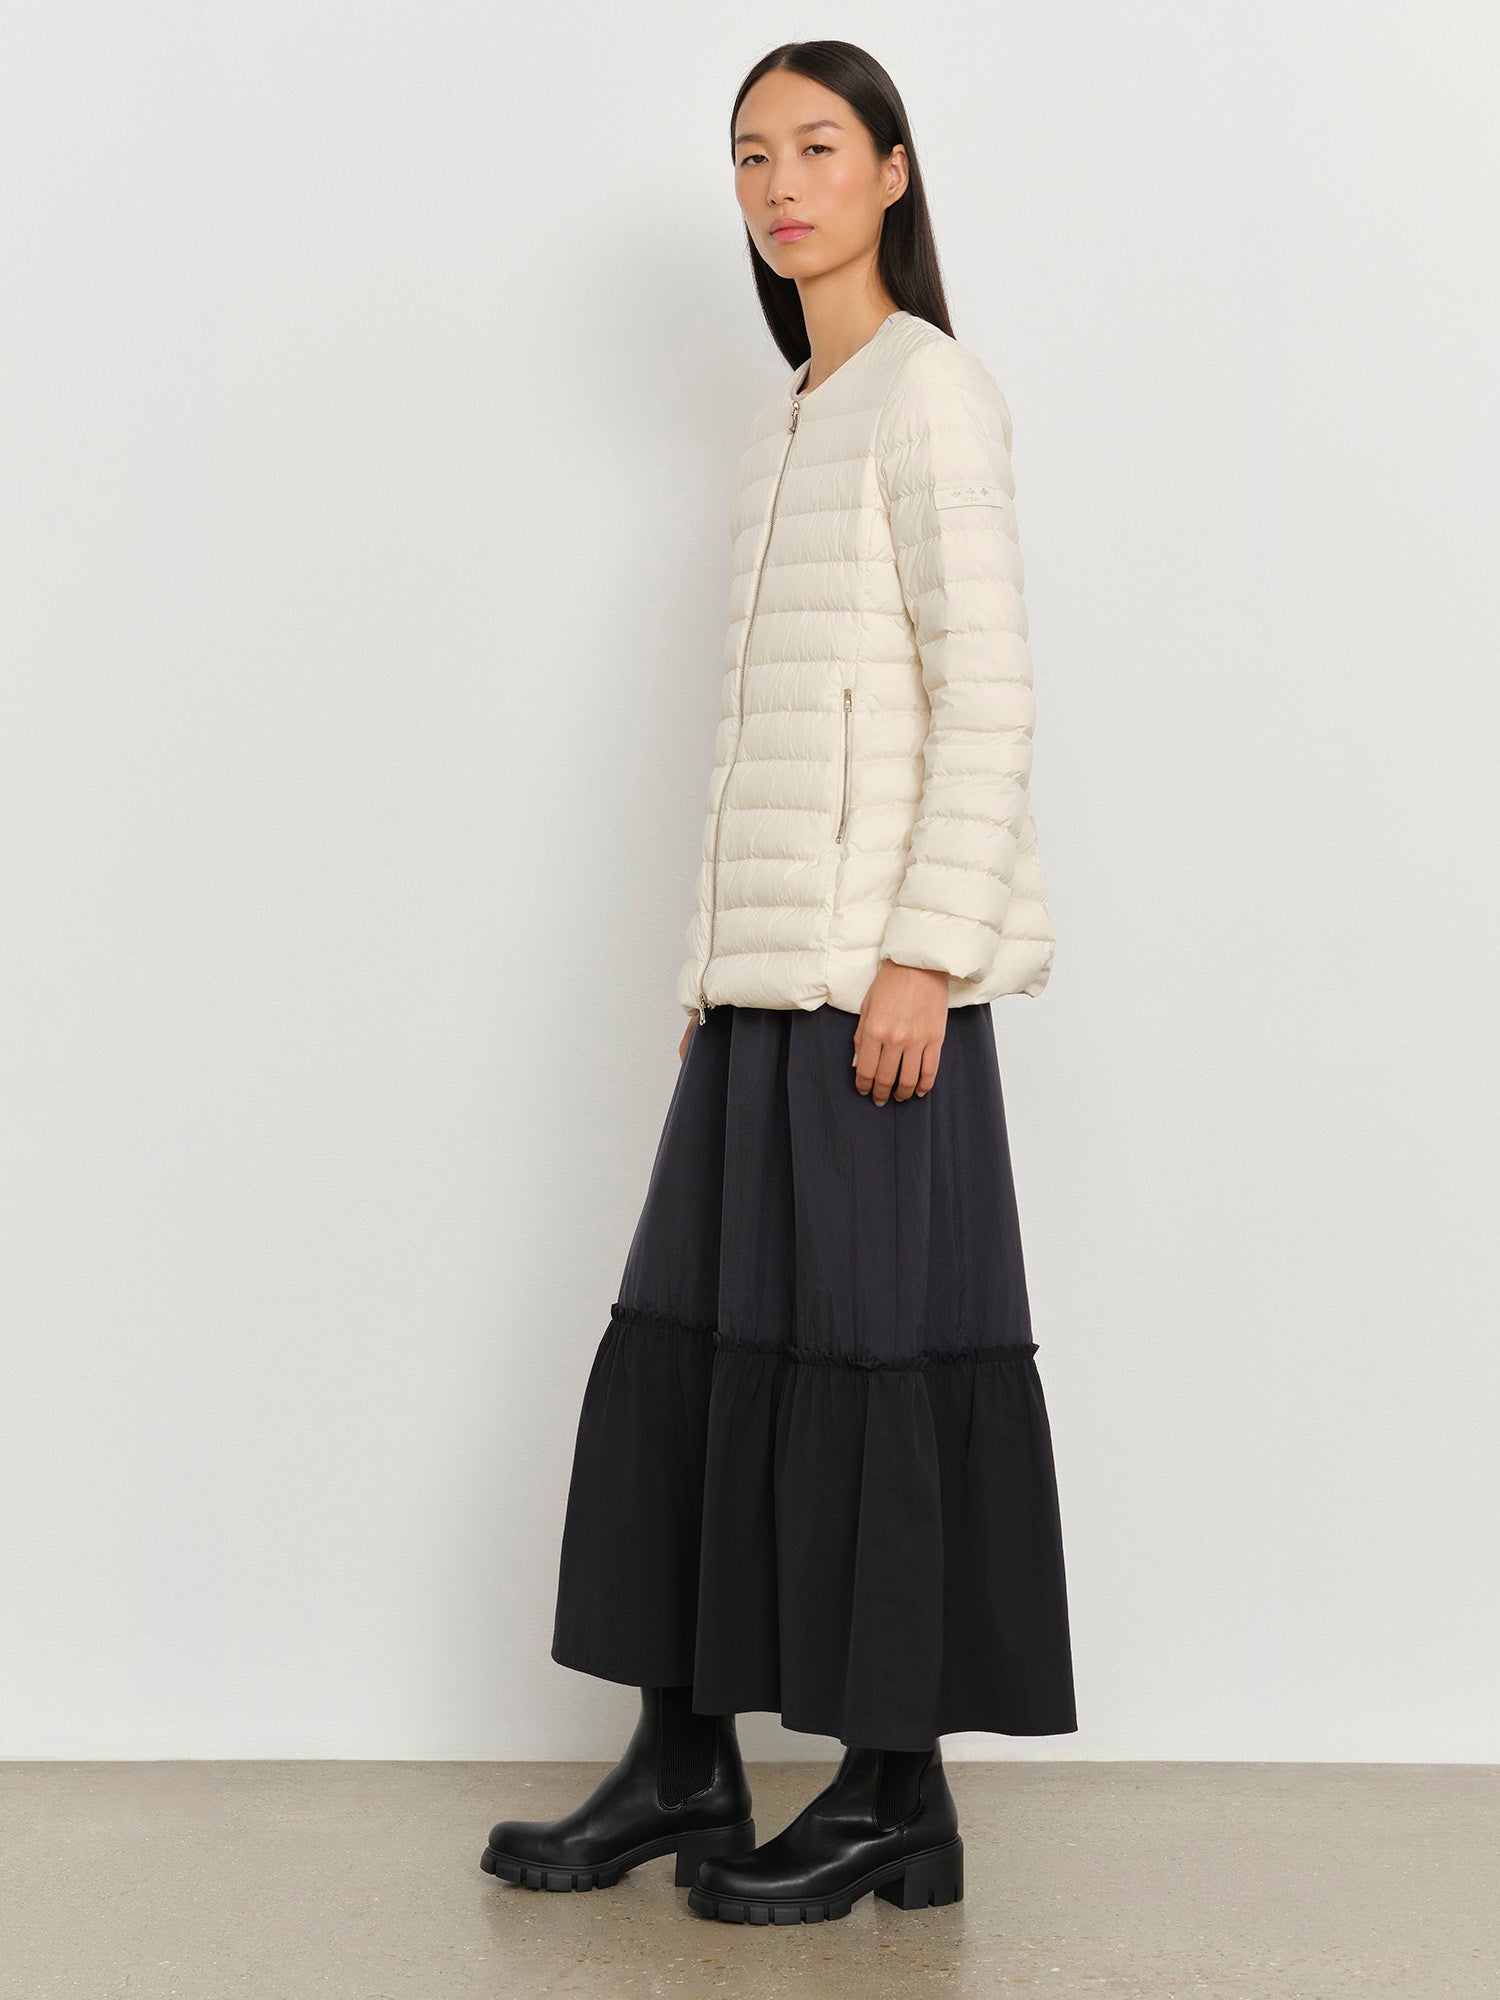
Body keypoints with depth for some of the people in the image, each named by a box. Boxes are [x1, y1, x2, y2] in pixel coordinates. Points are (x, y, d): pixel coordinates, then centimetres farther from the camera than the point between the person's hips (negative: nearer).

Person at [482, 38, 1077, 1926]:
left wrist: (926, 953, -19)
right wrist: (718, 963, 16)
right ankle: (682, 1761, 17)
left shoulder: (930, 389, -5)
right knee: (694, 1345, 8)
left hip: (877, 964, -8)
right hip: (763, 963, 8)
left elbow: (987, 688, -12)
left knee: (866, 1353, -4)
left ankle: (900, 1796, 7)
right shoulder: (786, 422, 19)